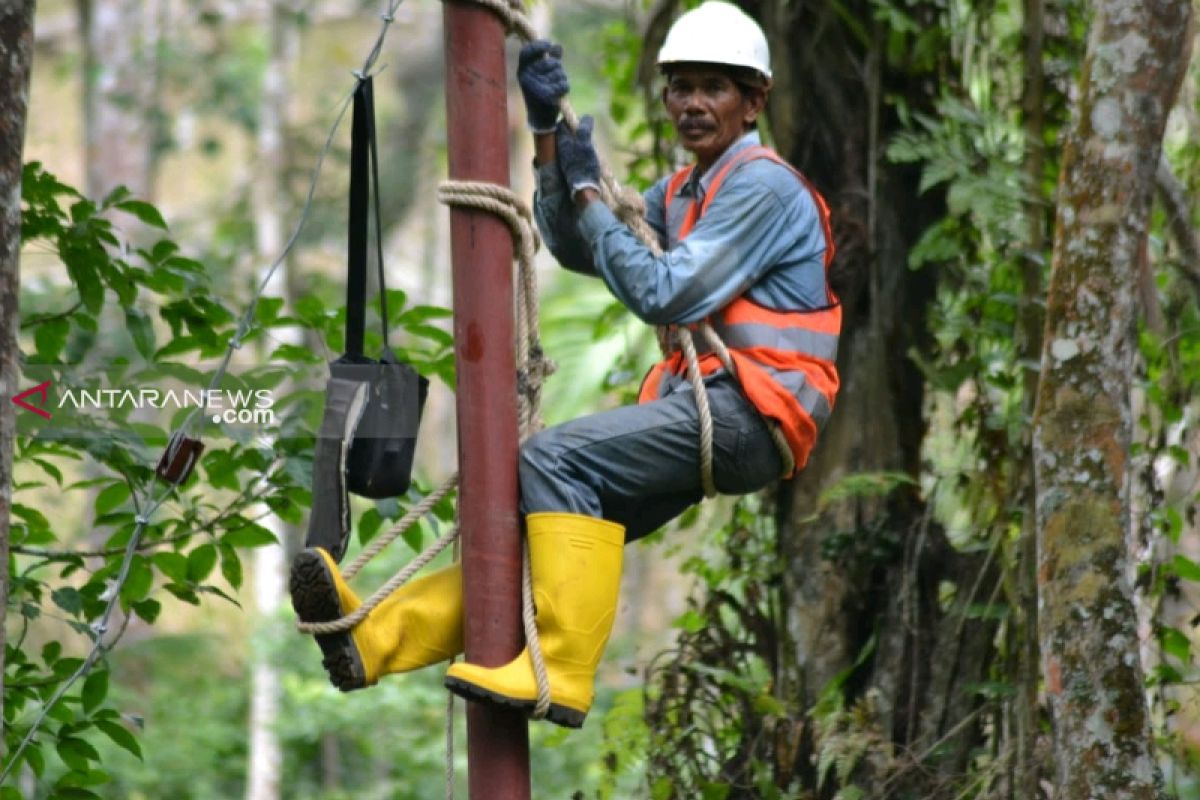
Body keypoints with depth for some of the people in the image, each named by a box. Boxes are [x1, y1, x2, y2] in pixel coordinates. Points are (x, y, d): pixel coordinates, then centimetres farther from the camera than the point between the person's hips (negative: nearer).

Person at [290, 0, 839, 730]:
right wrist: (547, 134, 9)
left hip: (753, 412, -9)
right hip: (710, 411, 9)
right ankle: (381, 637, -4)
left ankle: (561, 671, -29)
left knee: (556, 459, -24)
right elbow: (575, 248, 17)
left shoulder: (761, 186, -8)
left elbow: (663, 295, -14)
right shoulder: (684, 191, 22)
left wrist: (588, 192, -6)